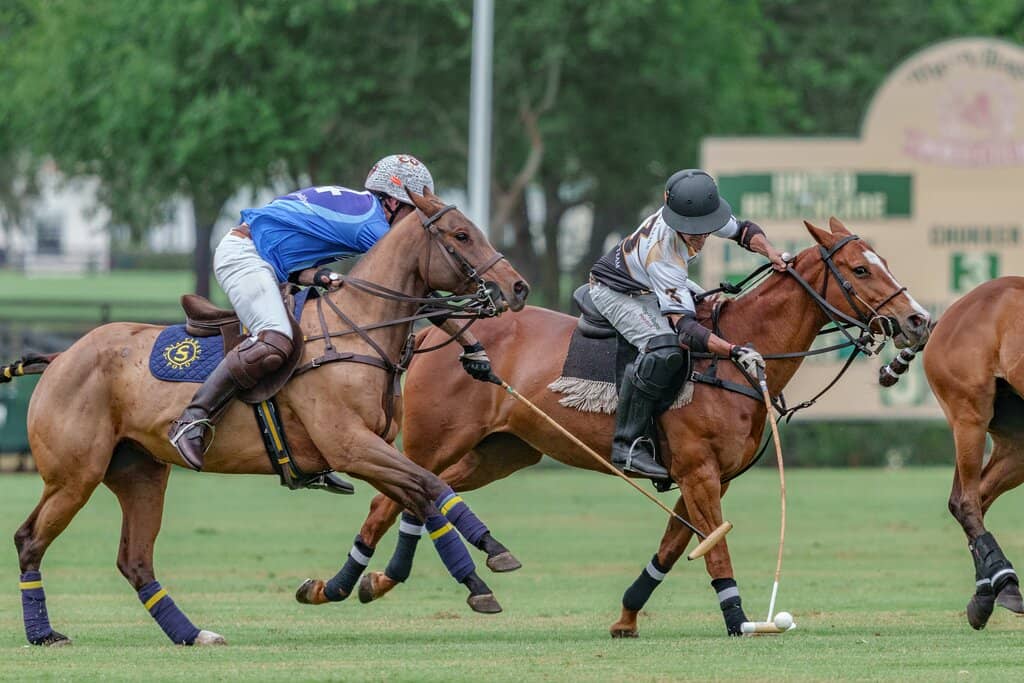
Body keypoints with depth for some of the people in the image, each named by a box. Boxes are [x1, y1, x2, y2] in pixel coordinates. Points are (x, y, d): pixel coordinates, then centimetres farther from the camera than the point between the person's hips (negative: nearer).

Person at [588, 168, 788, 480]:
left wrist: (771, 252, -20)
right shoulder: (663, 256, -40)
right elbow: (684, 328, -41)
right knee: (665, 348, -34)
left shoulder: (701, 211, -20)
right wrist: (735, 351, -52)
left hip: (653, 286, 9)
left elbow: (744, 230, 1)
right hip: (616, 293, -9)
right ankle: (627, 444, -25)